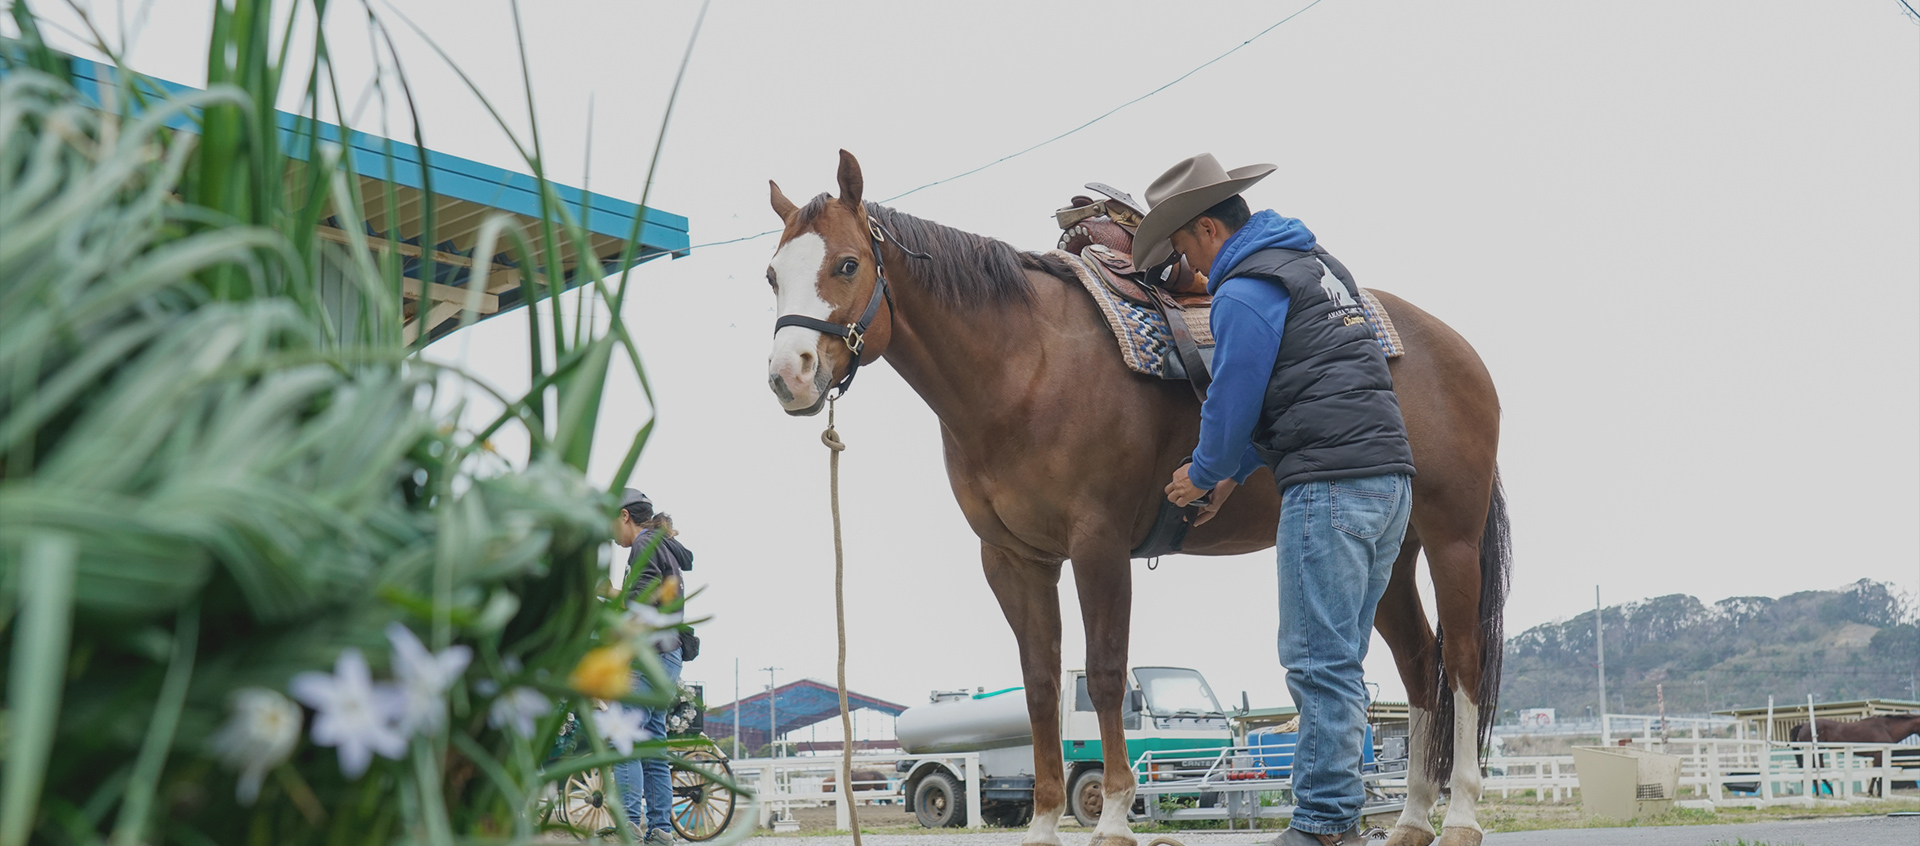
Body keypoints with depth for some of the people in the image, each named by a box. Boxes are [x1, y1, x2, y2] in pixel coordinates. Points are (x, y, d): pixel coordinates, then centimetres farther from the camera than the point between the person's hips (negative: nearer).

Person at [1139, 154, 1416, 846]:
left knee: (1318, 661, -6)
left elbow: (1231, 402, -6)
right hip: (1390, 477, 10)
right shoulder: (1319, 263, 23)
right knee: (1338, 662, 13)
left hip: (1329, 485, -10)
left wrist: (1204, 473, 13)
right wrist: (1235, 474, 26)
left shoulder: (1244, 292, -8)